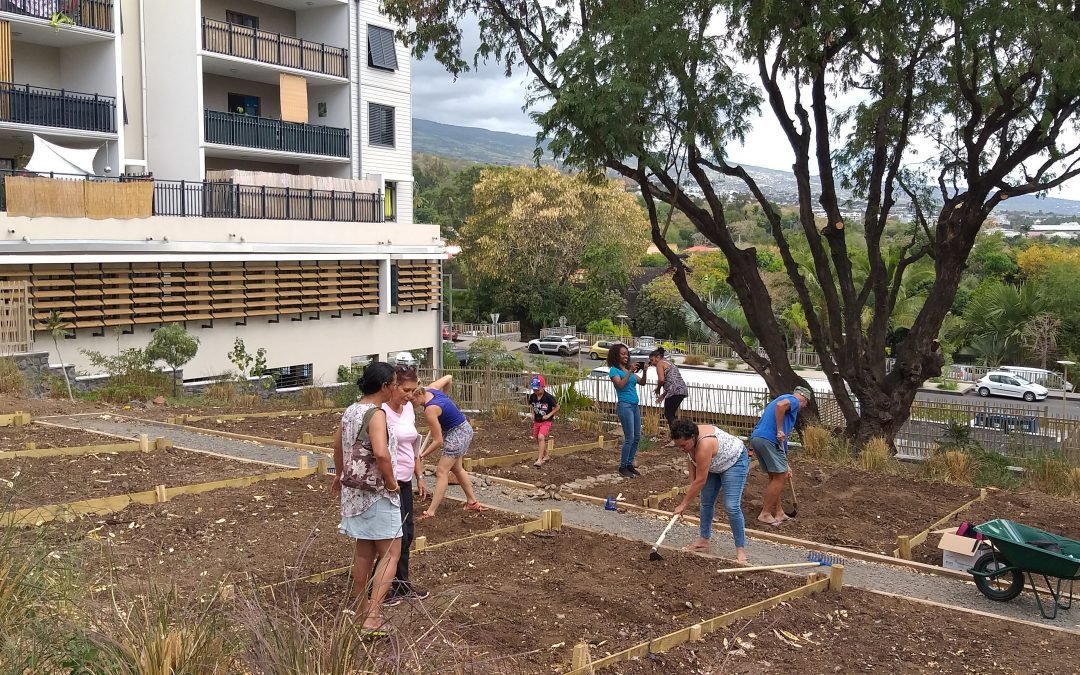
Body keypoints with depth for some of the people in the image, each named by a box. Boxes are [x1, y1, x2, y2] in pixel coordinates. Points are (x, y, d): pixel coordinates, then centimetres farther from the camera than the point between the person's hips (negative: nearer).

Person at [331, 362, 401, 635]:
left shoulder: (350, 411, 7)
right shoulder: (377, 414, -19)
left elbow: (337, 445, 23)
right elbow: (381, 454, -33)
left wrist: (340, 475, 37)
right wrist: (391, 482, -17)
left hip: (354, 491, 9)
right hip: (377, 492, -9)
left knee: (363, 551, 19)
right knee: (390, 553, -1)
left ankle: (361, 610, 29)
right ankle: (373, 617, -7)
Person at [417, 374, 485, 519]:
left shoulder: (430, 410, -30)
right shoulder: (431, 389, -9)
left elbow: (438, 441, -24)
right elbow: (449, 378, 11)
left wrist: (422, 455, -12)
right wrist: (444, 396, 22)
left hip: (457, 433, -10)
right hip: (461, 429, 10)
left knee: (442, 471, -8)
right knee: (456, 468, 22)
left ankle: (430, 512, -7)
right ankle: (473, 502, 33)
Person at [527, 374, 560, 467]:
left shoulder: (548, 397, -18)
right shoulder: (532, 396, -3)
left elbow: (557, 407, -7)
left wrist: (549, 415, -15)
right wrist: (533, 414, 4)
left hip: (546, 421, -6)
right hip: (536, 421, 6)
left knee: (541, 437, -22)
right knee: (537, 439, 13)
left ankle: (539, 460, -22)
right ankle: (546, 456, 34)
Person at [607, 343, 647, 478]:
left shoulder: (629, 369, 14)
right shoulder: (614, 370, -5)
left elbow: (642, 383, 10)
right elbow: (620, 385, -20)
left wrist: (644, 372, -7)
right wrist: (630, 372, -24)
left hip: (635, 406, 8)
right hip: (625, 406, -8)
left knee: (637, 437, 10)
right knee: (629, 438, -8)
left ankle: (629, 464, 20)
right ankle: (623, 467, 2)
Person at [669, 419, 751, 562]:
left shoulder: (704, 445, -39)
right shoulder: (690, 438, -15)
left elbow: (700, 480, -34)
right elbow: (690, 457, 4)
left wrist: (684, 504, -27)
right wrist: (691, 483, -3)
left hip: (735, 461, -9)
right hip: (715, 464, 9)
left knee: (731, 506, -15)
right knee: (706, 501, 7)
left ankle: (741, 550, -9)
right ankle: (703, 541, 15)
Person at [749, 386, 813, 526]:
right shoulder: (794, 400, 5)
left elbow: (783, 437, 34)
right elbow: (780, 405, -23)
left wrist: (784, 465, 35)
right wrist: (780, 431, -17)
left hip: (756, 438, 9)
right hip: (769, 440, -9)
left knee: (775, 477, 18)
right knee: (780, 477, 0)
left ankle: (778, 512, 23)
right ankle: (765, 514, 2)